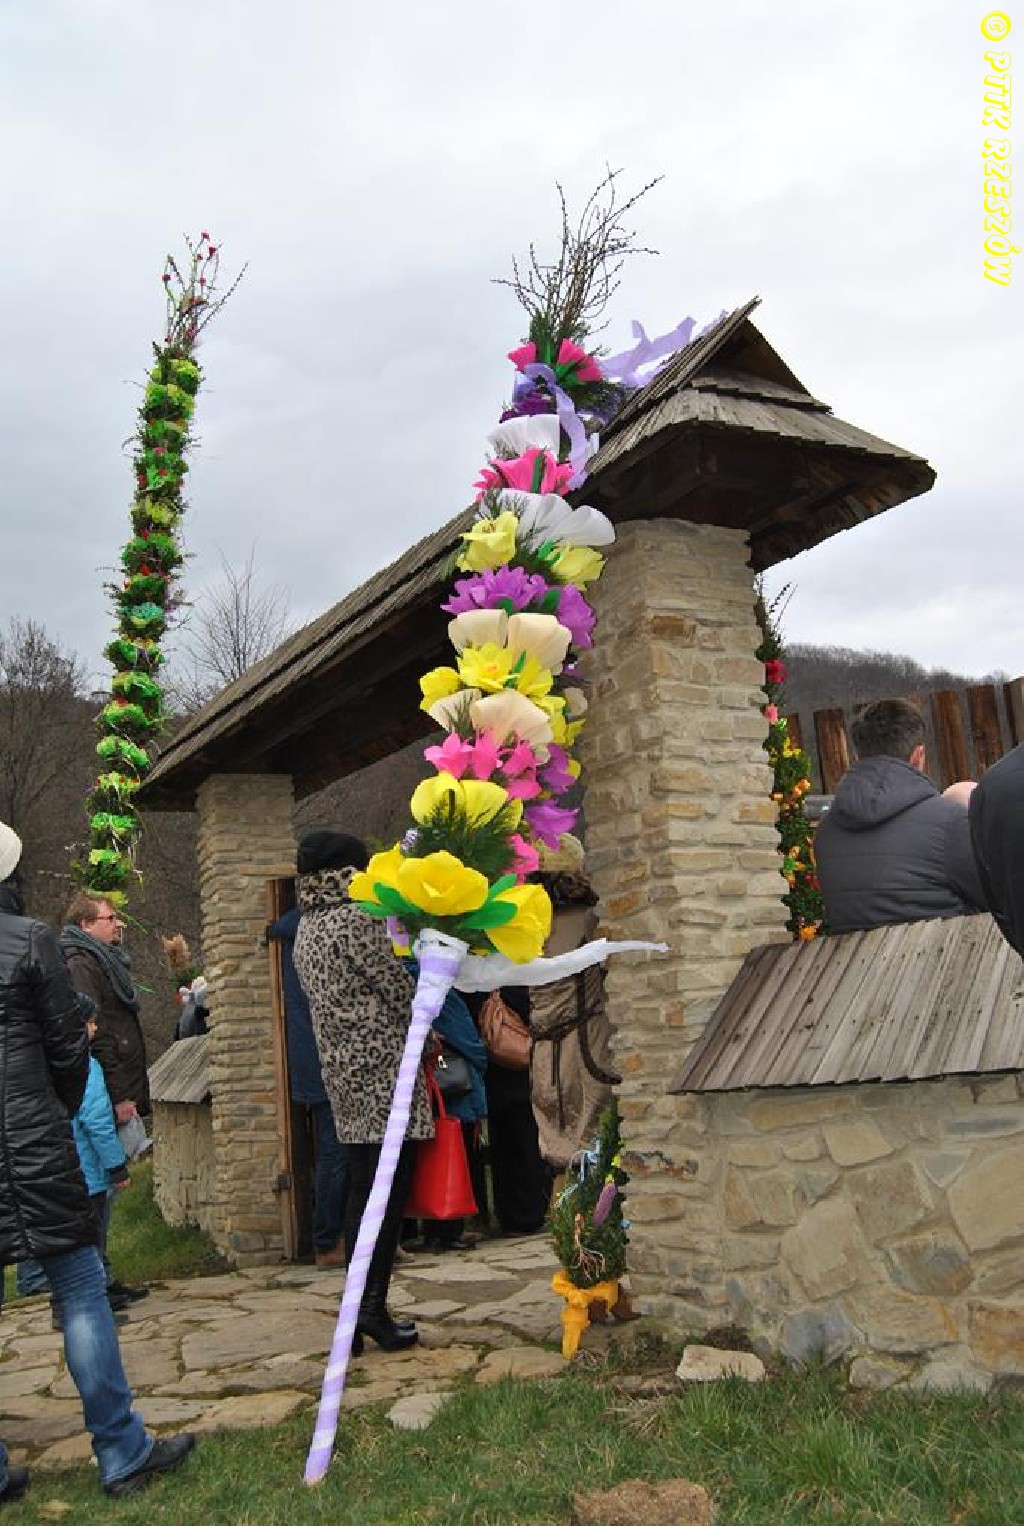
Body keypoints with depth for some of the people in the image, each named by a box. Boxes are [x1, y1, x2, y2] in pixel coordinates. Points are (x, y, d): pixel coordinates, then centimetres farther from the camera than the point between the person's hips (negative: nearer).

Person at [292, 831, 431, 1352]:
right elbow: (400, 992, -11)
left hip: (341, 1070, 9)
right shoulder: (356, 920, -13)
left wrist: (415, 1032, 19)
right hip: (382, 1069, -9)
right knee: (389, 1193, -3)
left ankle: (358, 1309, 18)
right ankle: (373, 1309, 0)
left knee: (362, 1190, 13)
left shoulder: (306, 928, 14)